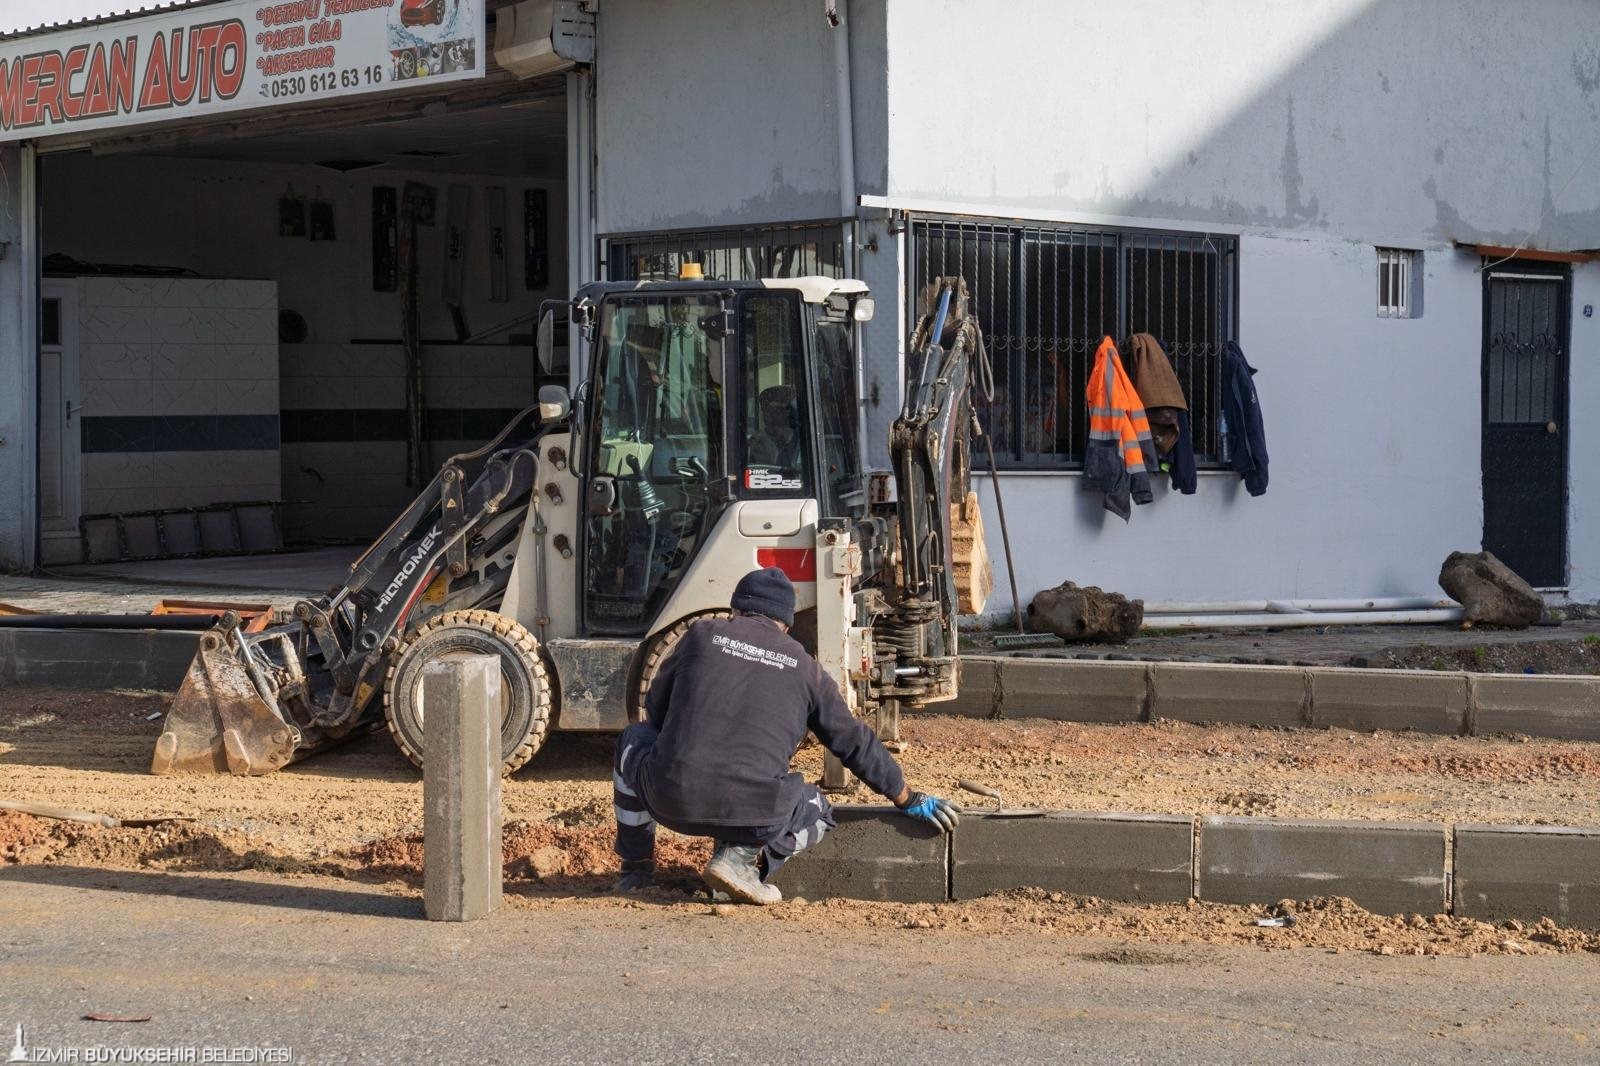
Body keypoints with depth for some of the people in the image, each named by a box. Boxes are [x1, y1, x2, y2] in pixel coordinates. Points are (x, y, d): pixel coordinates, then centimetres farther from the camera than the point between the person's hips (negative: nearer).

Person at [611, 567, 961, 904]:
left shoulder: (703, 634, 13)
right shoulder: (804, 668, 14)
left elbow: (655, 708, 22)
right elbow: (855, 742, 20)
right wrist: (908, 801, 31)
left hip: (670, 800, 1)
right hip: (755, 813, -1)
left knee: (634, 738, 32)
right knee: (816, 810, 31)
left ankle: (635, 865, 31)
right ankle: (744, 855, 1)